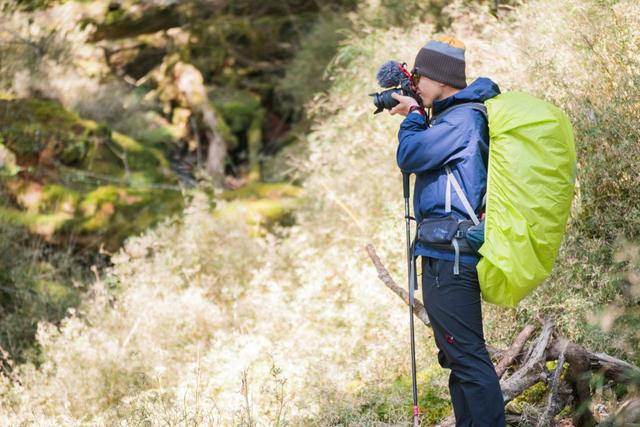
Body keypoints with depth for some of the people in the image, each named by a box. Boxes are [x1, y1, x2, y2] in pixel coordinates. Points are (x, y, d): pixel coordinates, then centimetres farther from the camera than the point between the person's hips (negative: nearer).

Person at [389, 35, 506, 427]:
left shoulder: (462, 118, -13)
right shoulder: (456, 116, 17)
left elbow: (409, 156, -16)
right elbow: (425, 154, 26)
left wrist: (413, 117, 1)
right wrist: (416, 116, 14)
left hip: (449, 257, -11)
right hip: (445, 254, 11)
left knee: (467, 356, -11)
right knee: (459, 354, 14)